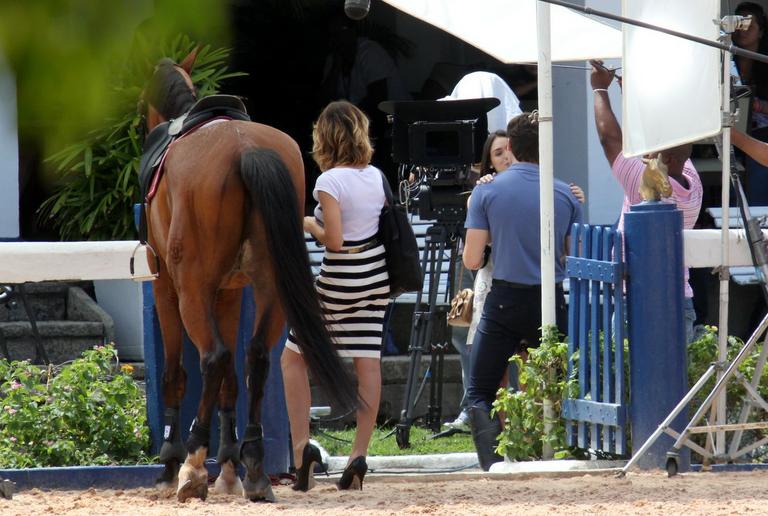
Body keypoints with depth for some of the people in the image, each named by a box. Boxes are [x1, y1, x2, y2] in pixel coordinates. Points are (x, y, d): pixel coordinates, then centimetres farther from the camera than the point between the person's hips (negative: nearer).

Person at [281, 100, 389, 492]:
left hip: (340, 282, -6)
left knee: (293, 358, 7)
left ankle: (301, 446, -1)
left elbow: (333, 240, -20)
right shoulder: (376, 176, 4)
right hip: (376, 277, 6)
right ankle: (359, 455, 0)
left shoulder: (330, 181, -15)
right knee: (367, 361, 3)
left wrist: (308, 224, -1)